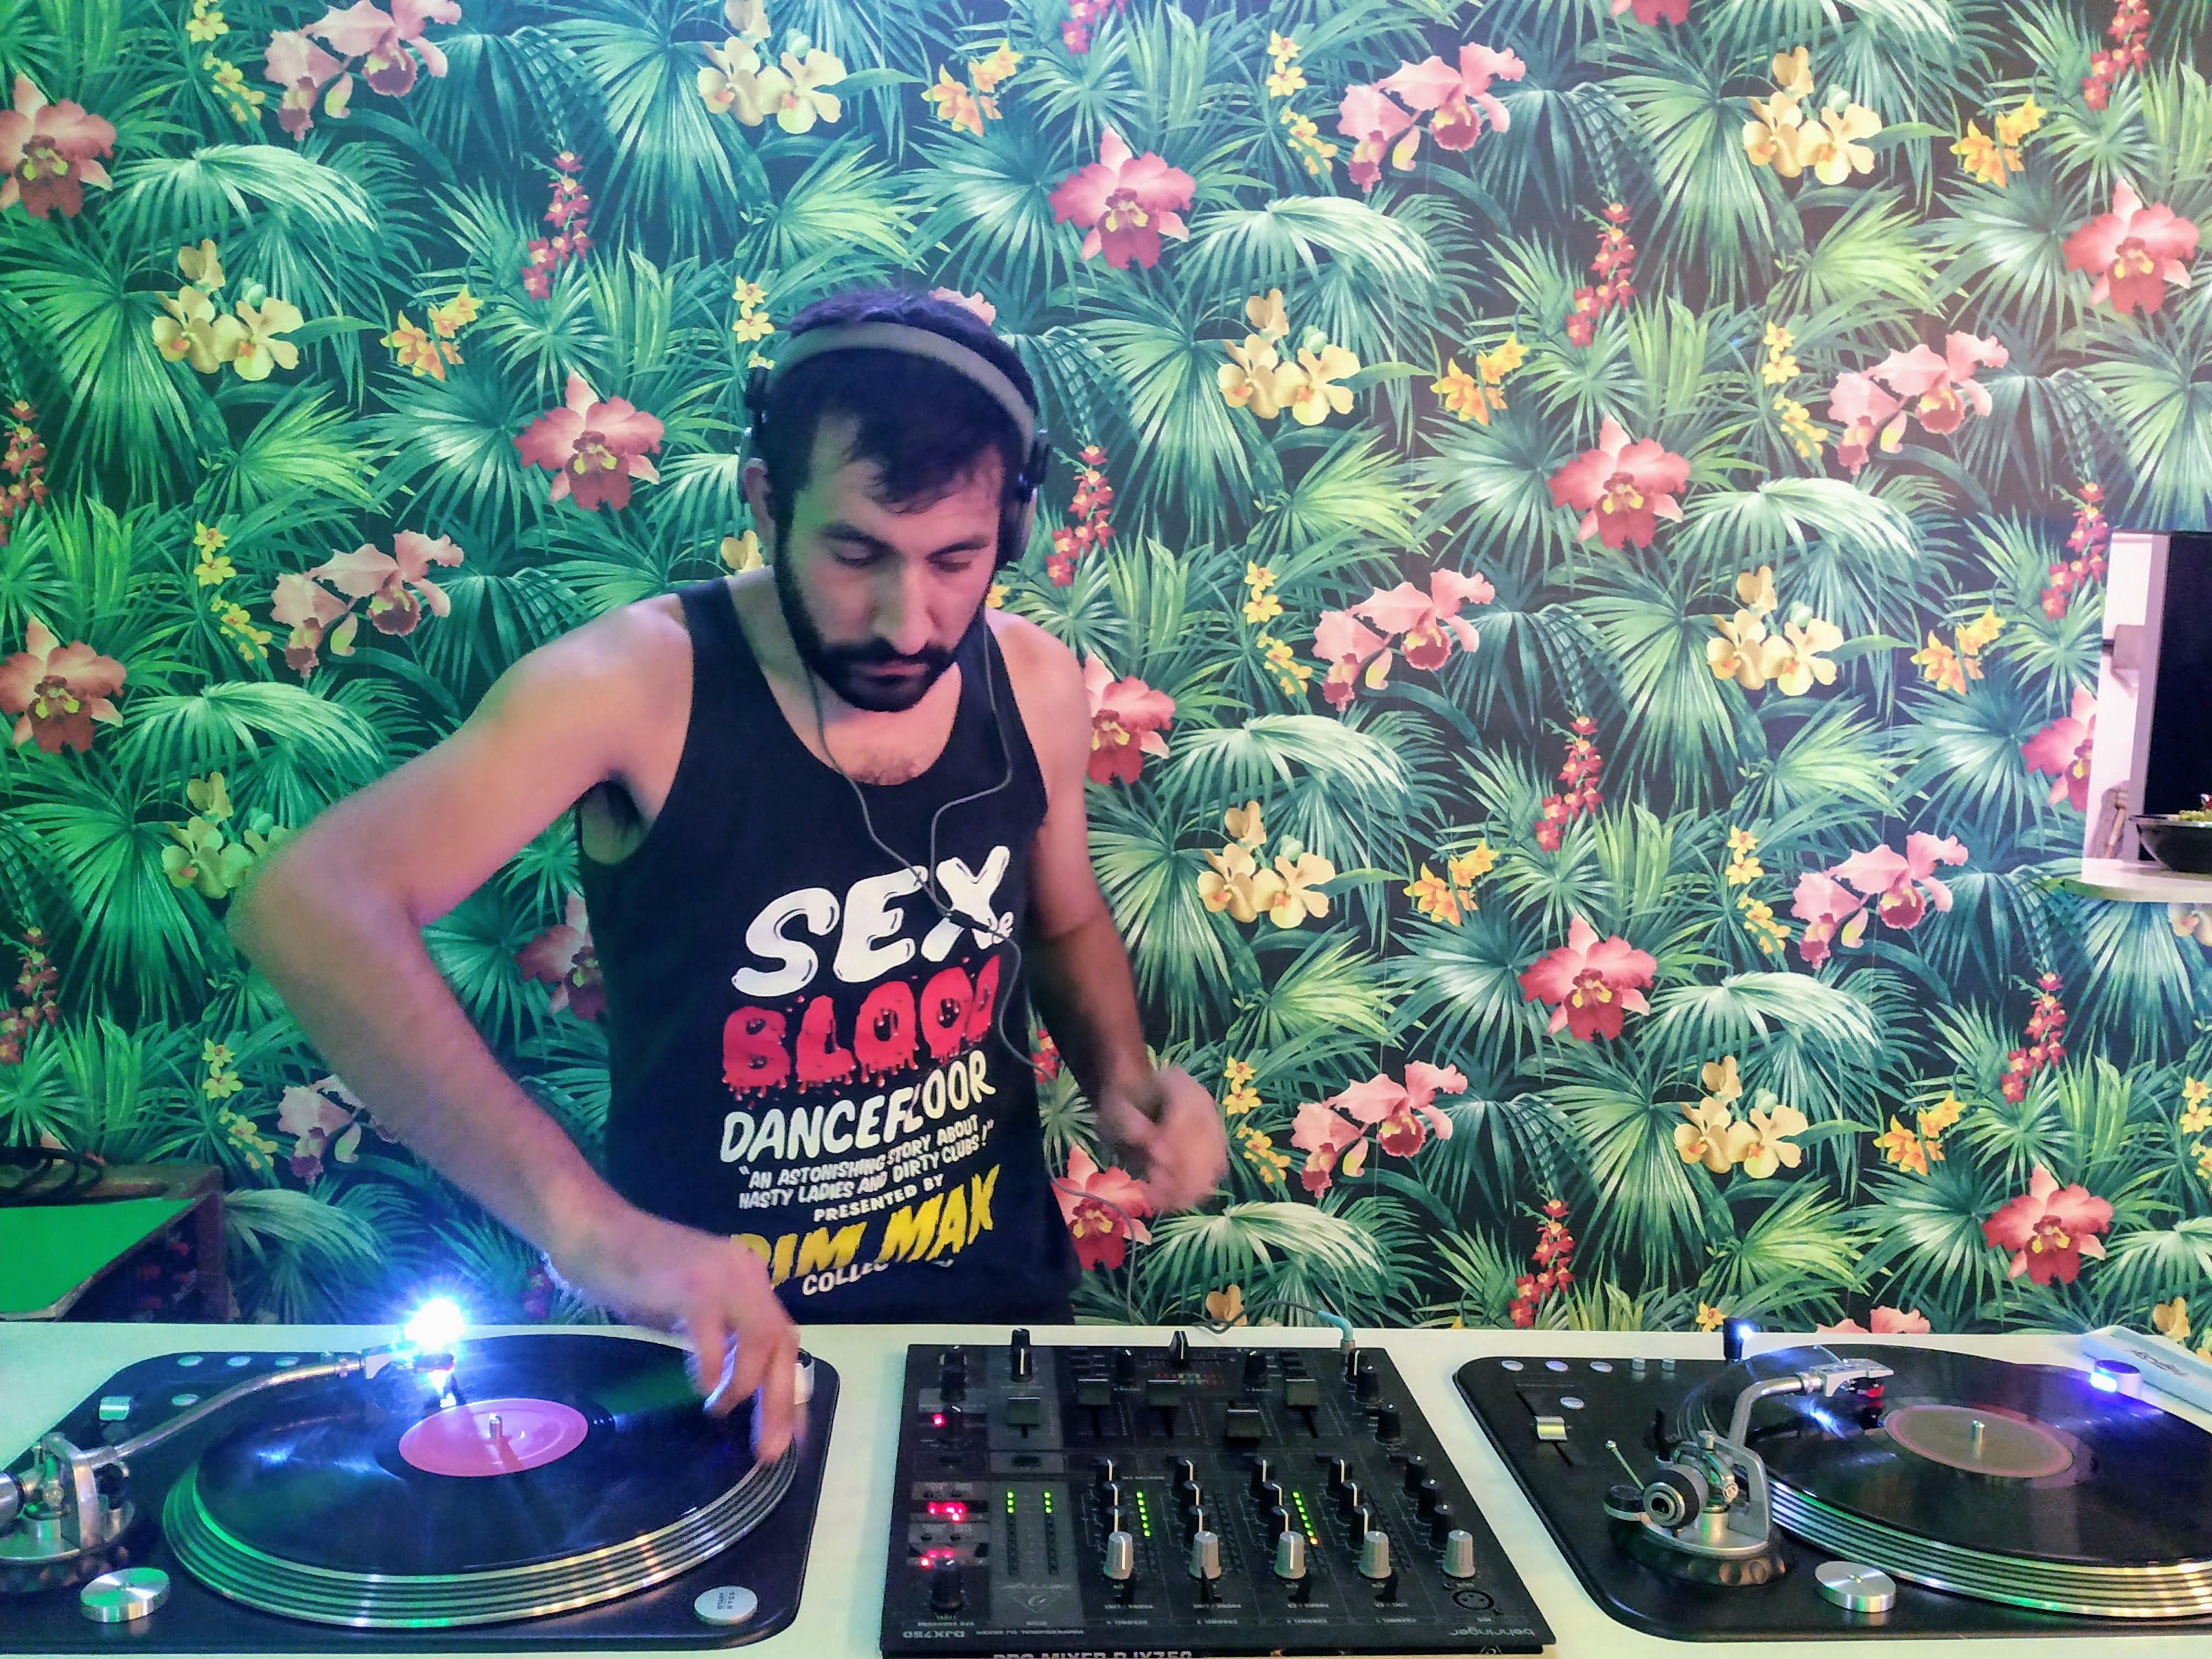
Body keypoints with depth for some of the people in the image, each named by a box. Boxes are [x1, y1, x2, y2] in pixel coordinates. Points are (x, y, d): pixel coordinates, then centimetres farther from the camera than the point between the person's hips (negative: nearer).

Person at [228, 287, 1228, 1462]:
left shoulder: (1034, 685, -5)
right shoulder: (637, 684, -19)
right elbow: (310, 905, -31)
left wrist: (1123, 1078, -6)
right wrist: (587, 1224, -40)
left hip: (999, 1295, 3)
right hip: (726, 1342, -2)